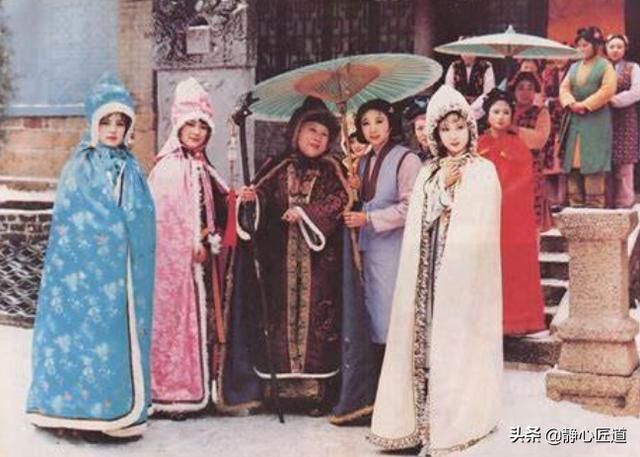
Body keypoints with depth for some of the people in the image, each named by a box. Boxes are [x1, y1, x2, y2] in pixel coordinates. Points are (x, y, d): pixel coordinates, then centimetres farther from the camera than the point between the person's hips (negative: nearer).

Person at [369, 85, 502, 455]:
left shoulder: (483, 172, -1)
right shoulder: (430, 173, 14)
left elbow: (478, 229, -8)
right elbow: (421, 223, 7)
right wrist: (443, 187, -3)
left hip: (464, 272, -5)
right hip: (431, 272, 5)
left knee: (458, 342, -4)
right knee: (430, 340, 3)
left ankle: (459, 421, 3)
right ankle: (432, 424, 9)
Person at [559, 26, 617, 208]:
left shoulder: (605, 66, 1)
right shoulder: (574, 67, 18)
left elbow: (607, 91, -11)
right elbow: (564, 88, 11)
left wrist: (585, 104, -14)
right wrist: (571, 103, -10)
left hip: (596, 120, -6)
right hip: (574, 120, 6)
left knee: (593, 163, -9)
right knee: (573, 161, 2)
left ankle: (594, 202, -6)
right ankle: (575, 201, 6)